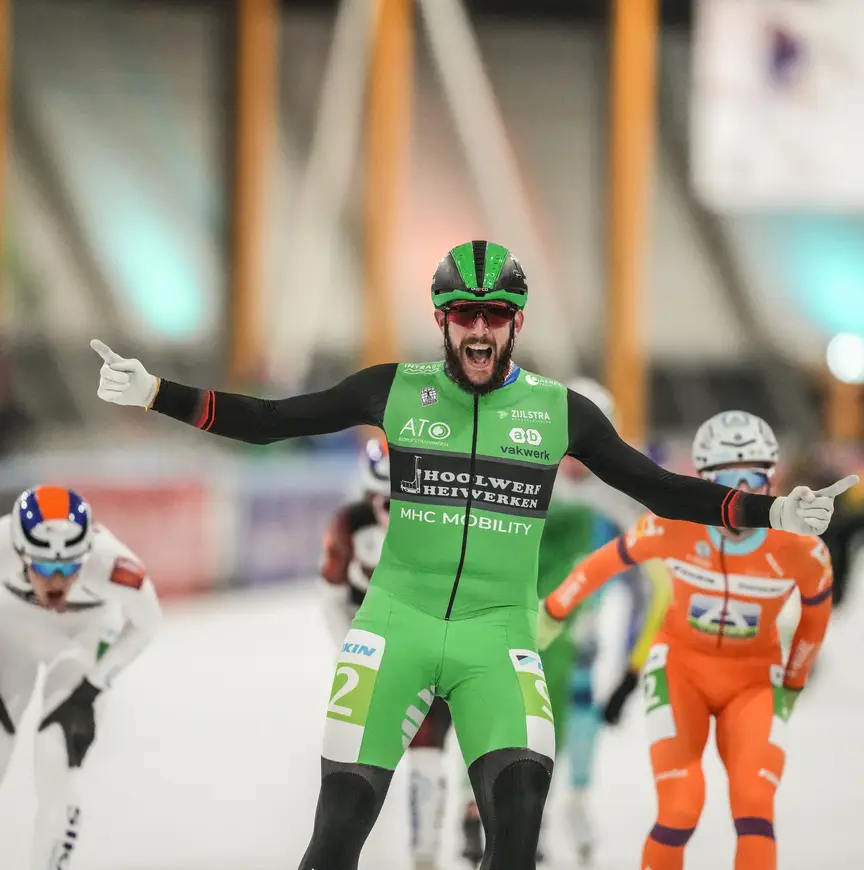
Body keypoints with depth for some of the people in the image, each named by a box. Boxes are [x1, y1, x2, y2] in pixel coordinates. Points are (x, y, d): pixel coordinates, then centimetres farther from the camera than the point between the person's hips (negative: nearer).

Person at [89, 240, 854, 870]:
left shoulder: (559, 411, 4)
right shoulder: (396, 390, 3)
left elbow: (660, 489, 10)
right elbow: (269, 421, 6)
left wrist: (770, 513, 1)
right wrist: (154, 393, -2)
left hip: (499, 637, 0)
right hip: (397, 623, 0)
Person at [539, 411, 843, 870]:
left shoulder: (802, 551, -20)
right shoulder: (674, 528, -23)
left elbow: (816, 610, 2)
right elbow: (609, 560, -5)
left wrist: (793, 684, 11)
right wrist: (552, 611, 6)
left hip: (754, 681, 1)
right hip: (681, 667, -1)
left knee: (754, 811, -19)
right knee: (680, 810, -16)